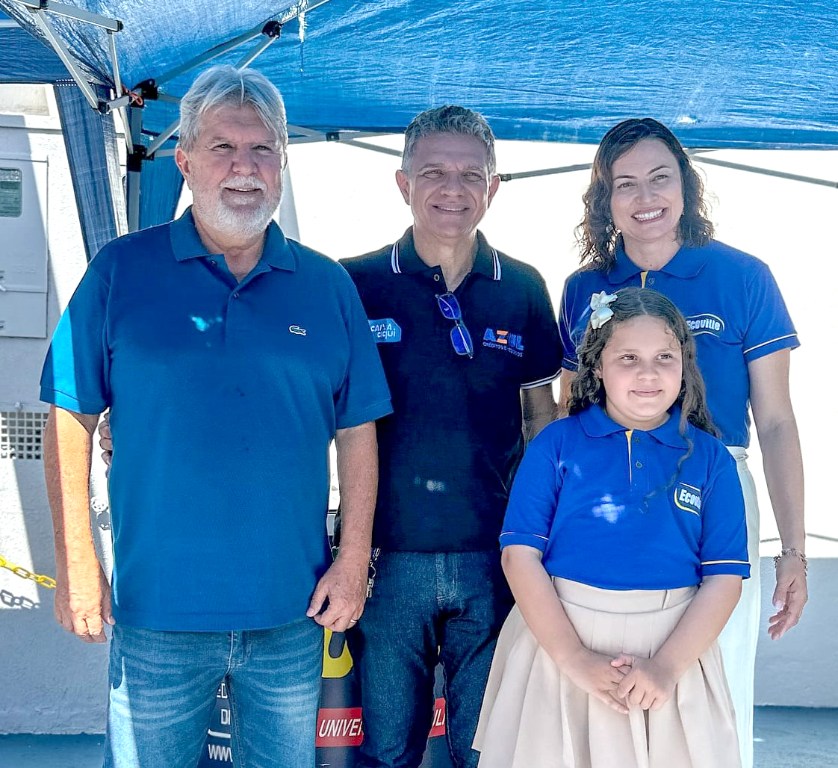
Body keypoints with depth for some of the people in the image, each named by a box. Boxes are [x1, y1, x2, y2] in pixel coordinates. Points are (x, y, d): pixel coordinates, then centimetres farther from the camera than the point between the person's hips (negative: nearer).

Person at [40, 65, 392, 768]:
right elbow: (71, 421, -2)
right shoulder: (120, 272, -2)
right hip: (156, 612, -1)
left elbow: (358, 429, 6)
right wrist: (76, 563, -8)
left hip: (293, 613, 2)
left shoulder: (329, 286, 3)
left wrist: (354, 557, -1)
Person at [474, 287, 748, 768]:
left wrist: (667, 666, -14)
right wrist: (575, 658, -15)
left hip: (674, 646, 1)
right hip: (559, 639, 0)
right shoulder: (556, 444, -2)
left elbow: (725, 578, -2)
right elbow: (521, 554, -7)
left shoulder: (710, 459, 1)